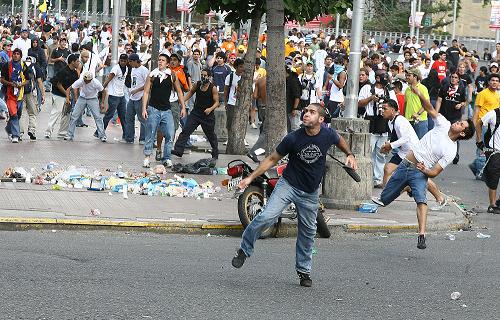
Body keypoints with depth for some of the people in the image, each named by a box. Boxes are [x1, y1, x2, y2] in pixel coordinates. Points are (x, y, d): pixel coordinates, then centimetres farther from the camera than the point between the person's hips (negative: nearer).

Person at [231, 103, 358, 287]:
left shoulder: (328, 135, -10)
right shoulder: (293, 138, -15)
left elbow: (339, 140, 18)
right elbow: (272, 159, -4)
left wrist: (350, 155, 3)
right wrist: (250, 178, -8)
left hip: (310, 193, 3)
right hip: (288, 185, -2)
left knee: (308, 232, 11)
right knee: (266, 217, -20)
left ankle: (304, 271, 29)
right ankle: (244, 250, -1)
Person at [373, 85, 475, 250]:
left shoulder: (451, 151, -13)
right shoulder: (444, 125, 0)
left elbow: (434, 172, -13)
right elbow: (430, 109, -3)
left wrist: (425, 170, -34)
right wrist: (419, 94, -19)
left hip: (420, 173, -5)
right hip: (405, 164, 5)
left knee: (421, 199, -29)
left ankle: (422, 236, -35)